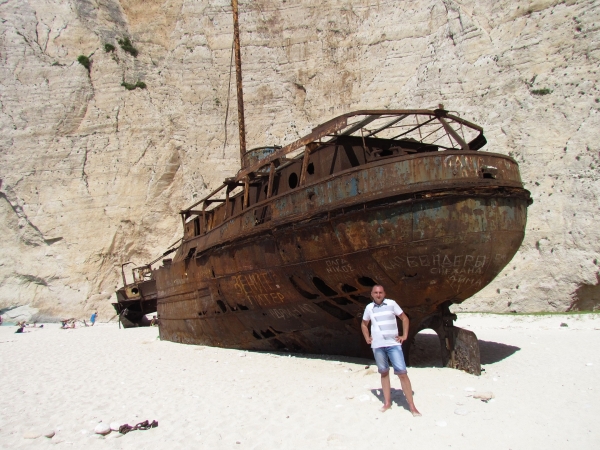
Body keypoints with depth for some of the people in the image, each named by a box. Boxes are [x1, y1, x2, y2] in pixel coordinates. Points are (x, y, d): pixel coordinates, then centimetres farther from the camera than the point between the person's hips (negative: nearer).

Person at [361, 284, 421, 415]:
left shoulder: (391, 304, -1)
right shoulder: (369, 307, 6)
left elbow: (404, 318, 7)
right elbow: (364, 324, 21)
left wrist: (404, 336, 0)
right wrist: (367, 338, 9)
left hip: (393, 344, -2)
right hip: (377, 345, 3)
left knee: (402, 373, -7)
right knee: (384, 373, 11)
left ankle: (411, 405, -1)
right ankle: (387, 402, 20)